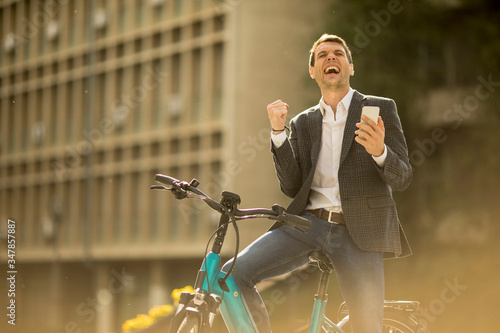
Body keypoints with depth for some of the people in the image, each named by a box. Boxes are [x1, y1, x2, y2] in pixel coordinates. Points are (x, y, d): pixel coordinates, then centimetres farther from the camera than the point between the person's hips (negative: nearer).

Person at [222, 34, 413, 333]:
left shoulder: (380, 109, 7)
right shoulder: (303, 123, 17)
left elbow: (402, 178, 1)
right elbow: (292, 187, 7)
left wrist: (379, 151, -22)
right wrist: (278, 132, -4)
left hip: (358, 233, -3)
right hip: (308, 223, 3)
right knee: (234, 274, -17)